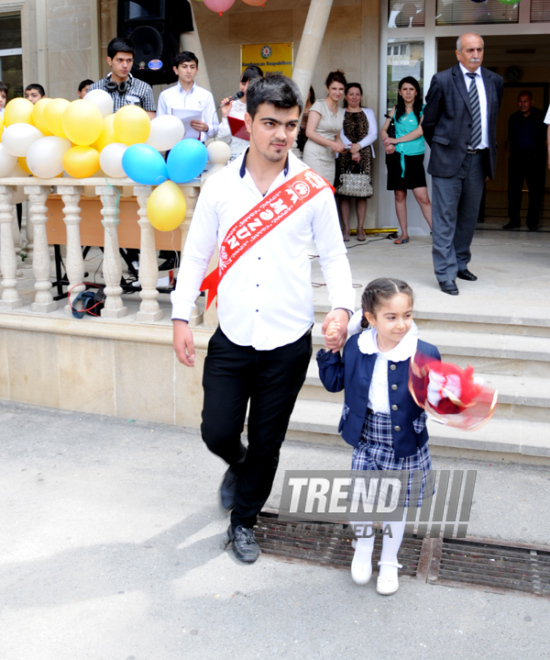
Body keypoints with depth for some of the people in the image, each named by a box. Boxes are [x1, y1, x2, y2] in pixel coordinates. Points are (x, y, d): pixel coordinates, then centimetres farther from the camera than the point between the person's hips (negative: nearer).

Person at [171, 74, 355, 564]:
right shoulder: (220, 187, -1)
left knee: (266, 441, 11)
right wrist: (181, 317, 0)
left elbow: (334, 255, 3)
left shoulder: (314, 189, -4)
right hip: (232, 338, 1)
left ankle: (244, 520, 35)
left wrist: (342, 306, -15)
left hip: (288, 341, 0)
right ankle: (238, 466, 41)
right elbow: (196, 254, 5)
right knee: (218, 433, 3)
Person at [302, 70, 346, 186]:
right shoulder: (319, 105, -4)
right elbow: (309, 132, -12)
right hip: (315, 155, -7)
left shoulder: (341, 111, 16)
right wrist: (331, 144, -18)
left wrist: (341, 146, -2)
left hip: (329, 157, 7)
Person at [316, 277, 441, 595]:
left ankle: (390, 562, 40)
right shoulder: (356, 347, -8)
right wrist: (329, 351, -5)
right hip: (366, 440, 2)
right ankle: (363, 550, 42)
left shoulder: (424, 354, -17)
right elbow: (335, 381, 6)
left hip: (404, 443, -1)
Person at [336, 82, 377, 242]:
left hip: (364, 155, 1)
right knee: (343, 191, -6)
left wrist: (359, 146, -8)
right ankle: (346, 228, -3)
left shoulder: (368, 112, 19)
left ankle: (360, 228, 0)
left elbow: (373, 133, 7)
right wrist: (351, 149, -12)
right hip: (344, 156, -1)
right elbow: (340, 134, 1)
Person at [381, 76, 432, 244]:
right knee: (399, 195, 6)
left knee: (422, 197, -12)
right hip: (396, 156, 4)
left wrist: (395, 140, -10)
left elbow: (420, 131, -11)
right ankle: (404, 234, 13)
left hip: (414, 157, -4)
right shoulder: (396, 110, 12)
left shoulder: (422, 110, 1)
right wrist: (388, 143, -10)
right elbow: (384, 130, 11)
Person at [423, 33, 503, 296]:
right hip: (449, 158, -4)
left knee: (469, 216, 13)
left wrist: (490, 156, 13)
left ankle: (460, 263, 27)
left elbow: (492, 119, 17)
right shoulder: (442, 80, -4)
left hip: (479, 159, 5)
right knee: (445, 217, -5)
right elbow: (429, 121, 3)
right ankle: (446, 273, -1)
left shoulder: (494, 81, 9)